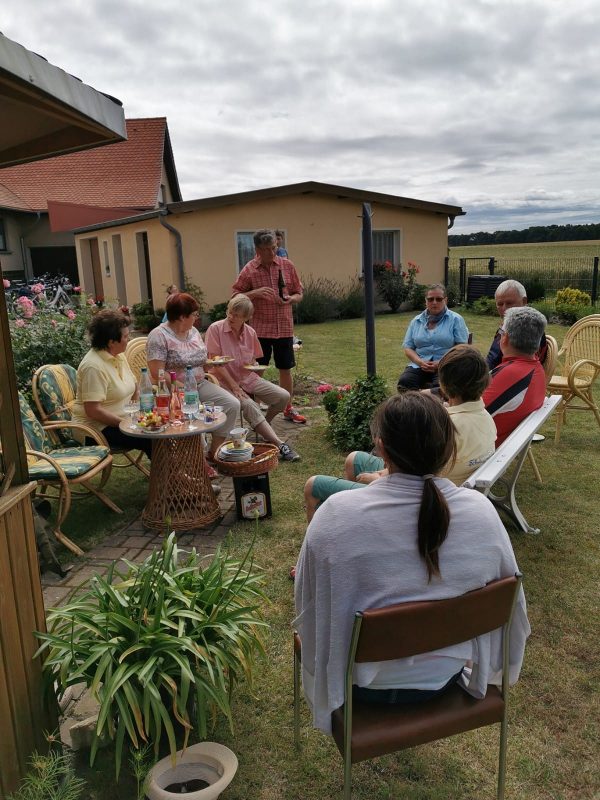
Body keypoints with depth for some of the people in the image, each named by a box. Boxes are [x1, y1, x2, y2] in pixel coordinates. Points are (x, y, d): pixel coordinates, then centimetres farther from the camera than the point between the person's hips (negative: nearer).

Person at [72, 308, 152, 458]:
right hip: (96, 428, -8)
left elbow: (134, 390, 12)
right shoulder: (94, 366, -19)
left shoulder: (119, 356, 7)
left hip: (122, 420, 8)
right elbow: (93, 410, -24)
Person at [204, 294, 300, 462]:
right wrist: (234, 387, -18)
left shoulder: (251, 332, 2)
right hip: (226, 381, -5)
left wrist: (253, 365, -10)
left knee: (283, 396, -10)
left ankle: (263, 427, 18)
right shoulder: (215, 329, -12)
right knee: (250, 405, -32)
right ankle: (280, 445, -30)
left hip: (249, 378, 6)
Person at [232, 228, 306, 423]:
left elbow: (299, 293, 11)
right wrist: (255, 293, -19)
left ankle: (288, 409, 24)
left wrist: (290, 299, -12)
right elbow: (235, 297, -2)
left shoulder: (287, 266, 4)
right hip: (260, 329, -2)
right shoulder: (249, 270, -4)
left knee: (286, 369, 11)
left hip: (284, 328, 3)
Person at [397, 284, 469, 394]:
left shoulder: (456, 319, 6)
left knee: (440, 388, -37)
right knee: (403, 383, -29)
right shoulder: (416, 321, 16)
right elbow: (408, 348, 13)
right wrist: (420, 362, -8)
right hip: (419, 365, 3)